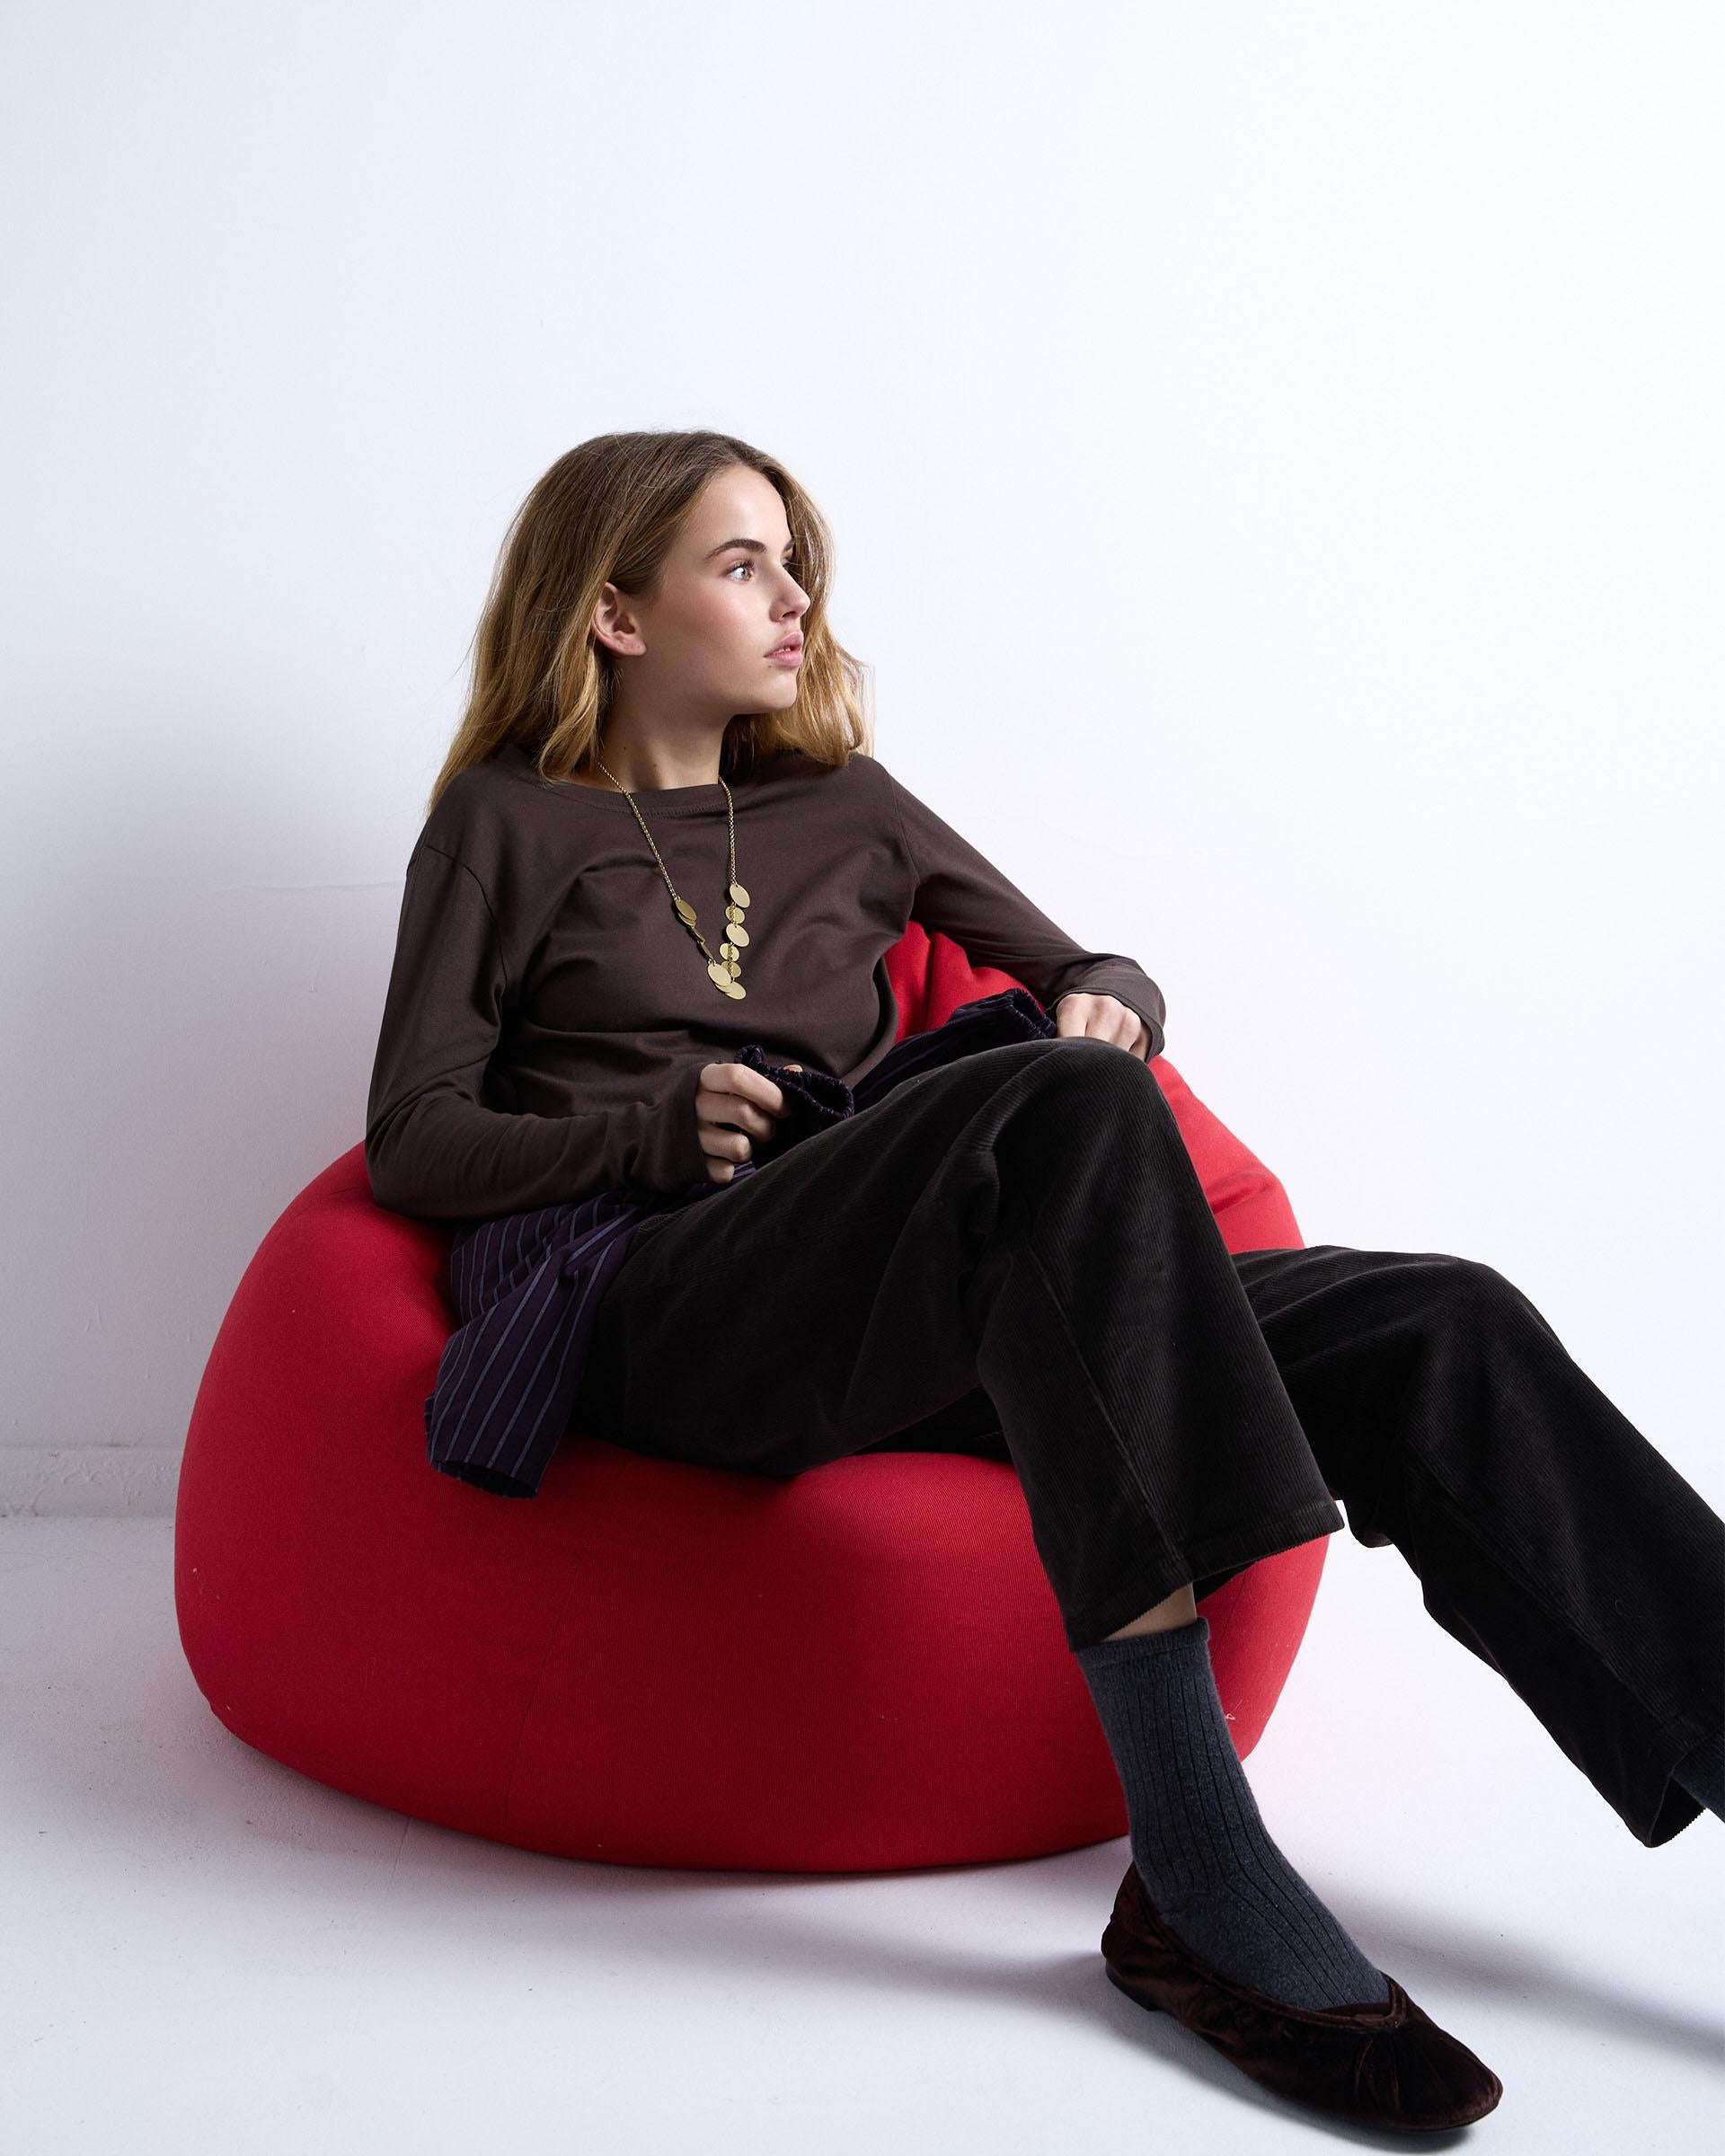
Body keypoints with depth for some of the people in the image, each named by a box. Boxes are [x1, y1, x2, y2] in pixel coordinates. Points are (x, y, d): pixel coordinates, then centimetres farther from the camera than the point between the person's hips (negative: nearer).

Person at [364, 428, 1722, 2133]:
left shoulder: (844, 807, 26)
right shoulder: (506, 825, 15)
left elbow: (1085, 973, 29)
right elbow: (412, 1144, 7)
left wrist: (1104, 1003, 4)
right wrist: (663, 1129, -9)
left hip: (894, 1331, 5)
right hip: (639, 1313, -5)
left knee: (1433, 1333, -18)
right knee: (1064, 1110, -35)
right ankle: (1202, 1887, -40)